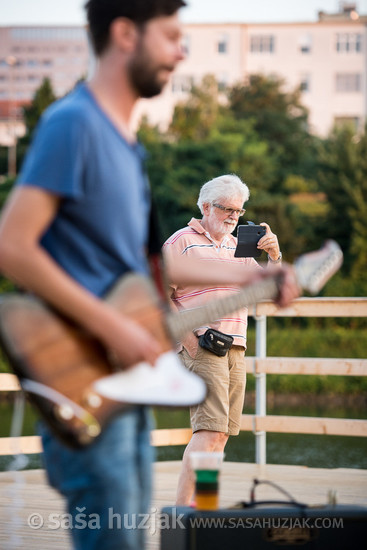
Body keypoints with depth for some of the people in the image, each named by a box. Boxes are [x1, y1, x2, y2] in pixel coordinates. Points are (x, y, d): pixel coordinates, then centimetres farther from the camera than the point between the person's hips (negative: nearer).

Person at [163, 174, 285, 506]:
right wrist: (188, 338, -13)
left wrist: (274, 255, -3)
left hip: (235, 348, 7)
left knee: (221, 432, 4)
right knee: (210, 429, -17)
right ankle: (183, 510, -18)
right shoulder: (181, 242, 0)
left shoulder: (239, 247, 20)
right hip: (200, 347, -7)